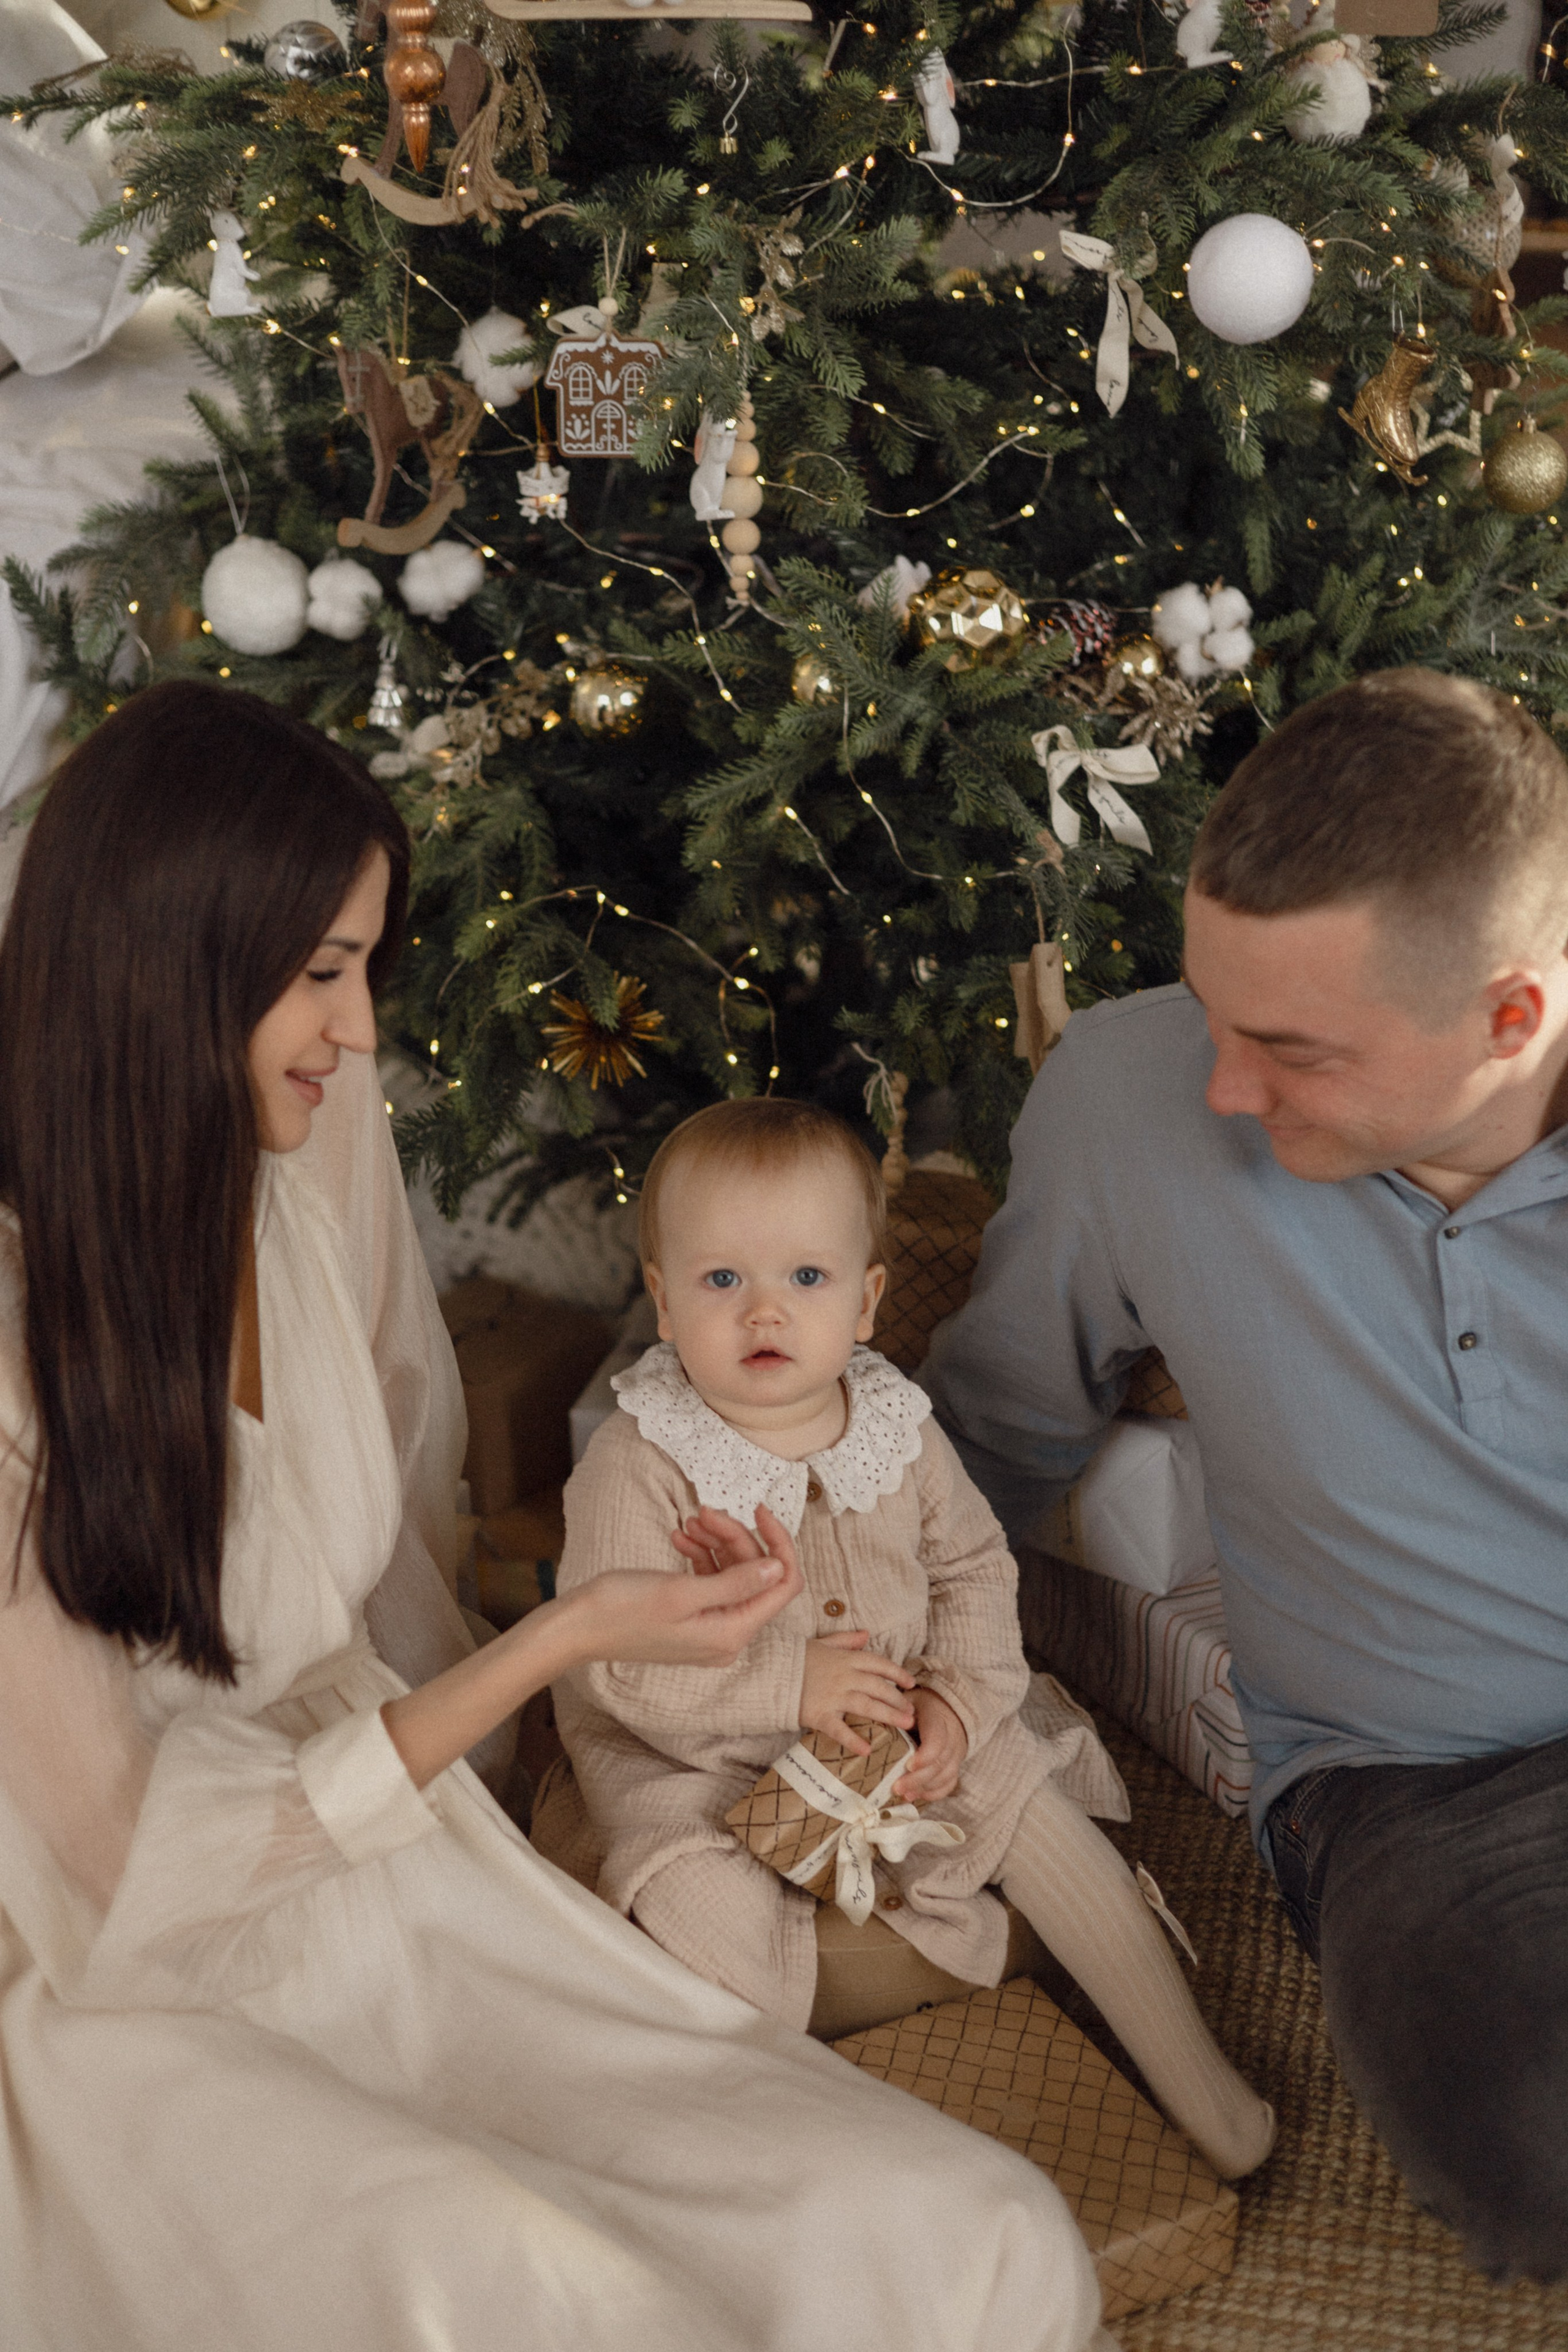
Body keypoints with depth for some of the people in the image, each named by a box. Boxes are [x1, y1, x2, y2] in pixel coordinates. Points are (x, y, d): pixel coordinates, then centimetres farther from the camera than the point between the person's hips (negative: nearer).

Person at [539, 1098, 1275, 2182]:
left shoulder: (897, 1427, -4)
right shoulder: (638, 1464, -20)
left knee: (1040, 1816, -9)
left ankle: (1194, 2070, 3)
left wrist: (959, 1701, -12)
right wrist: (785, 1686, -28)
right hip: (699, 1764, -3)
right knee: (706, 1910, -31)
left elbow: (974, 1569, 6)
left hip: (902, 1732, 4)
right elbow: (615, 1661, -22)